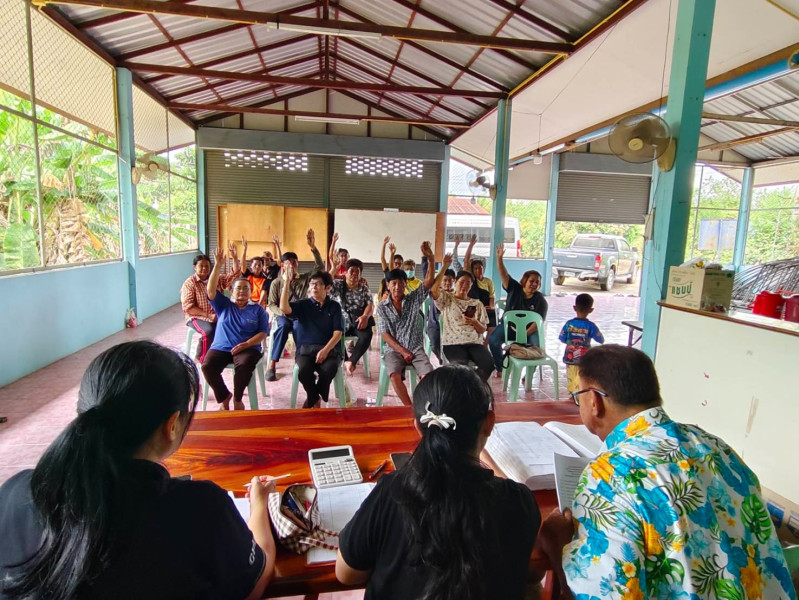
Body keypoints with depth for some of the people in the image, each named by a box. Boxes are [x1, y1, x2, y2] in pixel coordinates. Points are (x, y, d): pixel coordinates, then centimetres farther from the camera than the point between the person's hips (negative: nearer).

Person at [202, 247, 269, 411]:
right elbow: (211, 290, -2)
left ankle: (237, 398, -7)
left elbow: (263, 333, 2)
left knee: (244, 365, -34)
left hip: (248, 348, -2)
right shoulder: (224, 305, 14)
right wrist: (217, 265, -10)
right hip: (221, 347, 2)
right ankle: (224, 396, -1)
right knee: (207, 366, -27)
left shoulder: (258, 309, 10)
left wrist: (245, 344, -15)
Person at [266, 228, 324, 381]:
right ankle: (272, 365, -37)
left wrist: (313, 247, -18)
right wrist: (284, 312, -18)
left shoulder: (305, 278, 6)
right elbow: (272, 305, 3)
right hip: (282, 316, -1)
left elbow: (320, 267, -8)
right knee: (284, 326, -37)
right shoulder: (276, 283, 5)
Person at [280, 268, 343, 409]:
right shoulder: (303, 304, 8)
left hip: (329, 349, 0)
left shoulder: (334, 306, 9)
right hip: (305, 349, 0)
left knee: (329, 370, -32)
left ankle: (312, 399, 1)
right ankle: (314, 397, 2)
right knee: (304, 370, -33)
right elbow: (284, 308, -13)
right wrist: (287, 282, -18)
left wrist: (325, 350, -15)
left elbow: (338, 333, 1)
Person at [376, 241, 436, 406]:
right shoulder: (382, 307, 2)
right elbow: (385, 335, -2)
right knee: (395, 376, -30)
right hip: (395, 350, -1)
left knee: (428, 375, -25)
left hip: (416, 348, 1)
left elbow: (429, 282, -9)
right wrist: (403, 351, -11)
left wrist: (431, 259, -23)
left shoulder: (414, 299, 5)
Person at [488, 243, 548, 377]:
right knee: (493, 339, -26)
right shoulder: (514, 289, -2)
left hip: (530, 329, 0)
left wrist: (524, 334, -26)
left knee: (537, 344, -30)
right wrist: (499, 258, -27)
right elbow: (503, 274, -12)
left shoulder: (541, 300, -5)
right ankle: (499, 368, -5)